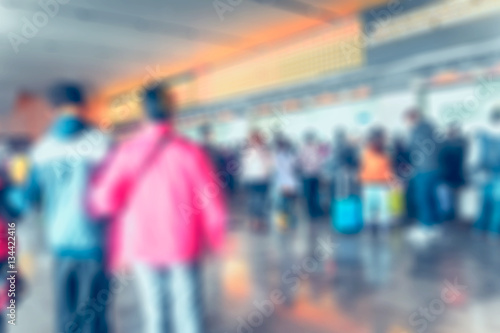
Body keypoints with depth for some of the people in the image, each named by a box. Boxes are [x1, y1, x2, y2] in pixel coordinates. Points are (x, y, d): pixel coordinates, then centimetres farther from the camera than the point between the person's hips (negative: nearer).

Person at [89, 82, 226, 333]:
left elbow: (105, 198, -11)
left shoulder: (127, 151, -5)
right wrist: (216, 240, 7)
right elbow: (212, 201, -7)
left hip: (143, 245, 2)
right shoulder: (189, 151, -9)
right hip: (183, 245, -1)